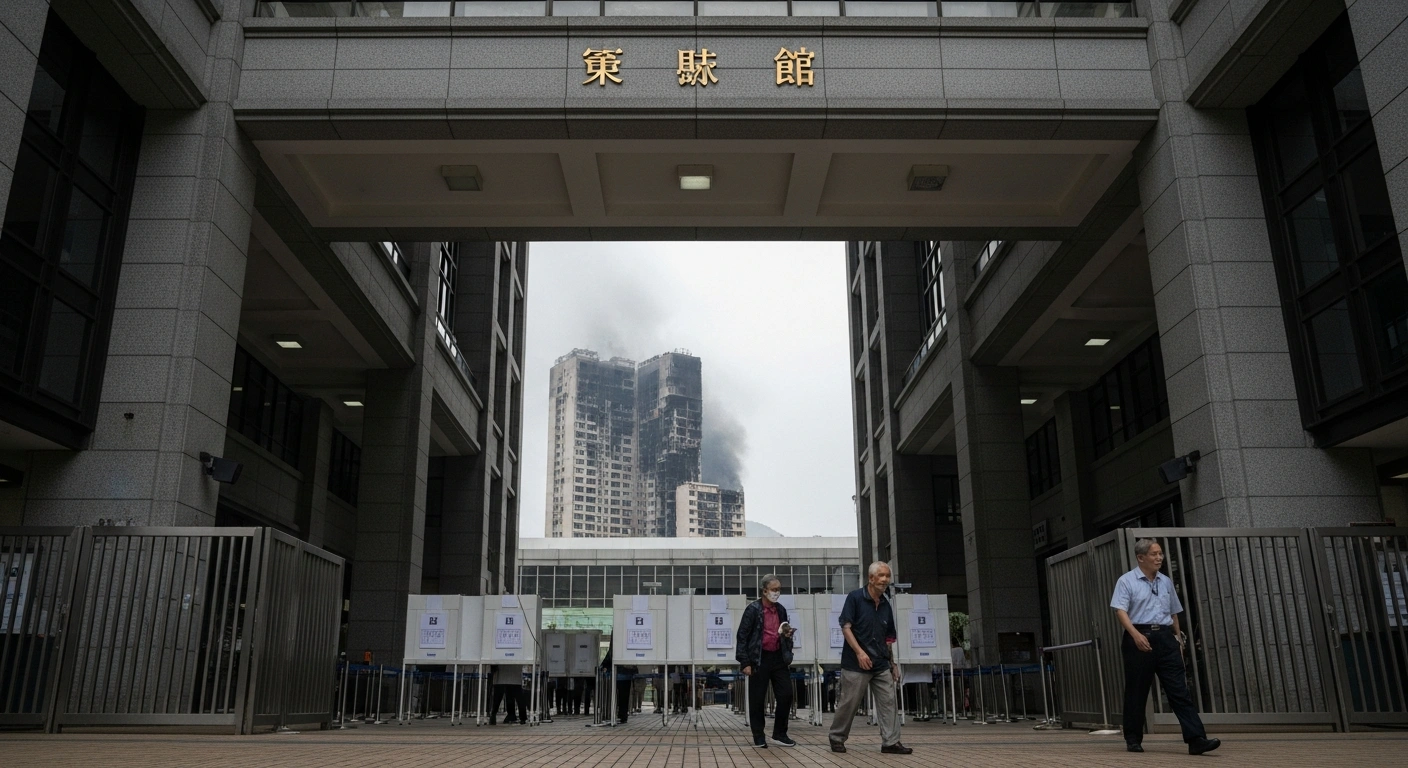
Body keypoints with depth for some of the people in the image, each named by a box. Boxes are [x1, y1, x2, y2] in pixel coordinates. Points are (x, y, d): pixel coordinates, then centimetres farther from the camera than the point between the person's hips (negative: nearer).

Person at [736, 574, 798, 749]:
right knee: (757, 700, 1)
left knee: (786, 695, 1)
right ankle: (758, 738, 12)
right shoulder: (753, 609, -8)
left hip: (778, 657, 5)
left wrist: (788, 635, 0)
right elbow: (742, 636, -9)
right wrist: (745, 662, -14)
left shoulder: (781, 609, 10)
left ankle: (779, 734, 15)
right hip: (759, 659, -5)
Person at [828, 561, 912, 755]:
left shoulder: (886, 605, 10)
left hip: (881, 665, 6)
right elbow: (845, 627, -13)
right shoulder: (855, 598, -8)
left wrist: (893, 663, 13)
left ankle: (891, 742, 5)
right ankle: (836, 738, 18)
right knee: (849, 703, 2)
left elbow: (888, 638, 17)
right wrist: (860, 652, -21)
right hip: (856, 664, -6)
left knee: (888, 702, 0)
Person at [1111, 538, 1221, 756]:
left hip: (1165, 638, 4)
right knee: (1136, 691, 3)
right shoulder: (1127, 581, -2)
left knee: (1180, 689, -4)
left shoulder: (1166, 582, 15)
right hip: (1140, 639, -4)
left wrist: (1178, 636, 18)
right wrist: (1136, 635, -24)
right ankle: (1133, 739, 14)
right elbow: (1120, 611, -11)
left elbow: (1174, 613, 23)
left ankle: (1196, 739, -9)